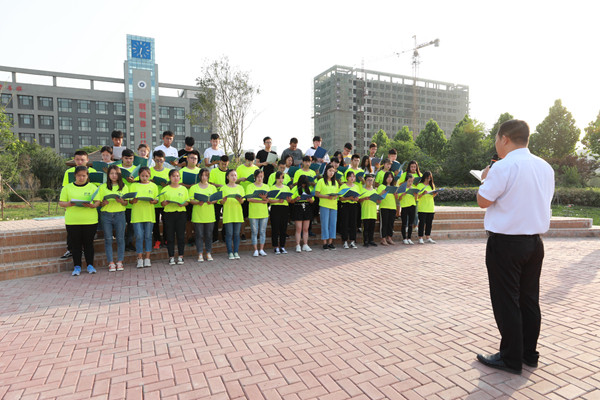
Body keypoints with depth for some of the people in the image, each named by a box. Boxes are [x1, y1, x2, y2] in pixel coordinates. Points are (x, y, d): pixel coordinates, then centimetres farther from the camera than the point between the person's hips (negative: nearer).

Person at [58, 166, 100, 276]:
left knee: (89, 243, 5)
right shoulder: (67, 188, 9)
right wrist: (69, 204, -13)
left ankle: (90, 265, 15)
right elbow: (61, 202, 8)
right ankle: (77, 267, 16)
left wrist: (92, 205, -17)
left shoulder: (92, 187, 8)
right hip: (72, 221, 1)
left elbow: (98, 201, 4)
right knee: (75, 244, 5)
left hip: (90, 220, -1)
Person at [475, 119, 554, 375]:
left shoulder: (504, 167, -17)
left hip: (505, 242, -7)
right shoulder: (545, 167, 8)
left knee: (506, 301, 3)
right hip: (535, 241, 8)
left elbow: (483, 201, -14)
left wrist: (485, 179, 4)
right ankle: (529, 353, 29)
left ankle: (511, 359, 14)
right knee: (529, 298, 16)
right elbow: (541, 200, 19)